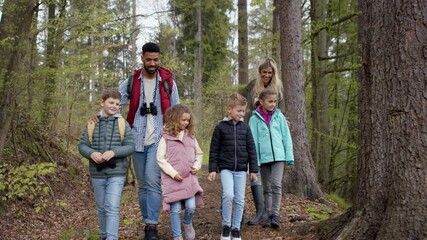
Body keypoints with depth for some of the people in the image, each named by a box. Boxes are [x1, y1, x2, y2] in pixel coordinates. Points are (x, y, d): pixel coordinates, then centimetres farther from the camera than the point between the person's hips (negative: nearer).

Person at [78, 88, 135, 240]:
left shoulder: (123, 123, -2)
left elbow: (130, 146, -6)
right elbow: (82, 145, 2)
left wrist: (114, 152, -22)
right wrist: (92, 153, -19)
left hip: (116, 173, -3)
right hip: (97, 173, 3)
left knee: (112, 208, -10)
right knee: (101, 208, 16)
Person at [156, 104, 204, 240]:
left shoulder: (191, 136, 8)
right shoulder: (166, 137, -5)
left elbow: (199, 154, 19)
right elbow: (160, 158, -6)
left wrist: (197, 166, 1)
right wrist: (172, 172, -13)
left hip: (189, 178, 3)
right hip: (172, 179, -3)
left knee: (191, 206, -5)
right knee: (176, 209, 2)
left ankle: (187, 224, 28)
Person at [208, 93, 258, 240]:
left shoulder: (245, 128, 5)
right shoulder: (221, 127, -2)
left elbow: (251, 150, 8)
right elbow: (214, 150, 0)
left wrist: (253, 170, 6)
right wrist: (212, 169, -4)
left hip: (241, 169, 3)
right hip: (225, 168, -3)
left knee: (240, 200, 4)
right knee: (228, 195, -19)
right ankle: (226, 226, 0)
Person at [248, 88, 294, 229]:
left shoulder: (279, 116, 4)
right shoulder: (255, 118, 0)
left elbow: (286, 137, 5)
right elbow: (253, 141, -1)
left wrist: (290, 156, 1)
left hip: (279, 156, 0)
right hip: (264, 157, 0)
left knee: (276, 185, -13)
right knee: (267, 188, 10)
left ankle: (275, 215, -8)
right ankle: (269, 216, 18)